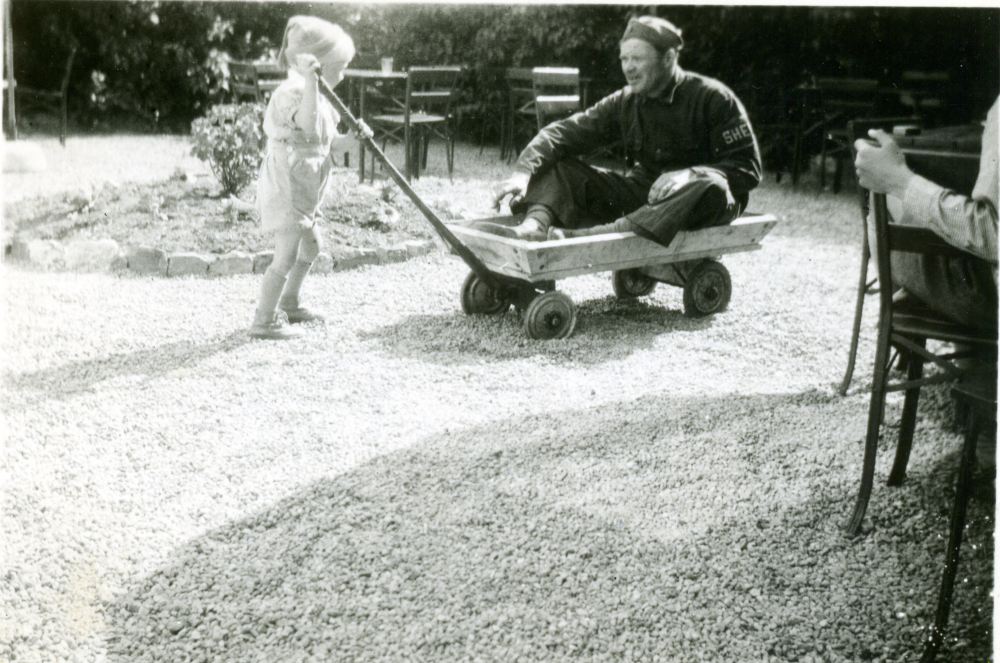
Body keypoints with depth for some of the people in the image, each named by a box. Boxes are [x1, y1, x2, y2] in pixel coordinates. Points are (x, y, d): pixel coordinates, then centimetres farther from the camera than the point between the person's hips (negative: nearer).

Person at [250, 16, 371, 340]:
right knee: (286, 256, -9)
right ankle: (264, 320, 0)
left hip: (303, 189, 11)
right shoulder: (292, 91, -19)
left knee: (311, 244, 23)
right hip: (285, 186, -11)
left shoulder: (318, 96, 15)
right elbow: (308, 126, -39)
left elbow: (327, 141, 19)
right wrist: (309, 80, -45)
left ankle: (289, 305, 37)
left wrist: (351, 139, 1)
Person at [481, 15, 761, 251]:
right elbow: (565, 132, -3)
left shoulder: (712, 99, -8)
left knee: (710, 187, -41)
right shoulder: (624, 103, 6)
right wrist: (523, 171, -22)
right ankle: (534, 226, -38)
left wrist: (689, 175, -28)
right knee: (555, 163, -5)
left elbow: (747, 167, -11)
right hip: (641, 194, 5)